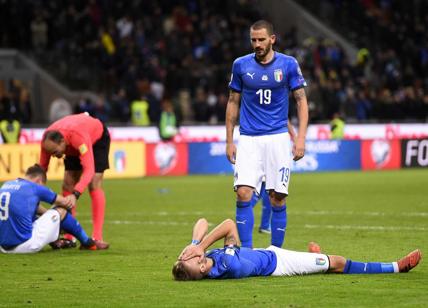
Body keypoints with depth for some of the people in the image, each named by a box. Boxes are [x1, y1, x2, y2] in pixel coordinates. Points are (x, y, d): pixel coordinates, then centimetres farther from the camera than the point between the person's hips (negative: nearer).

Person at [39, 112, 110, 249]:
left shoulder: (78, 137, -48)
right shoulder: (47, 140, -31)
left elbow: (89, 170, -53)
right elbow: (42, 167, -19)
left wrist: (75, 195, -64)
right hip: (73, 148, 5)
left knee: (94, 185, -18)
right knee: (67, 185, -6)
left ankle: (97, 238, -20)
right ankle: (69, 238, -2)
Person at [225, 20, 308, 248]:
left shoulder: (288, 64, 0)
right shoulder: (241, 65, 4)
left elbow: (301, 101, 3)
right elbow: (233, 103, 11)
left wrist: (300, 138, -7)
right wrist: (229, 141, 8)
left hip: (277, 137, -1)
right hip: (249, 139, 1)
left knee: (277, 198, -2)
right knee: (243, 193, -13)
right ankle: (246, 250, -7)